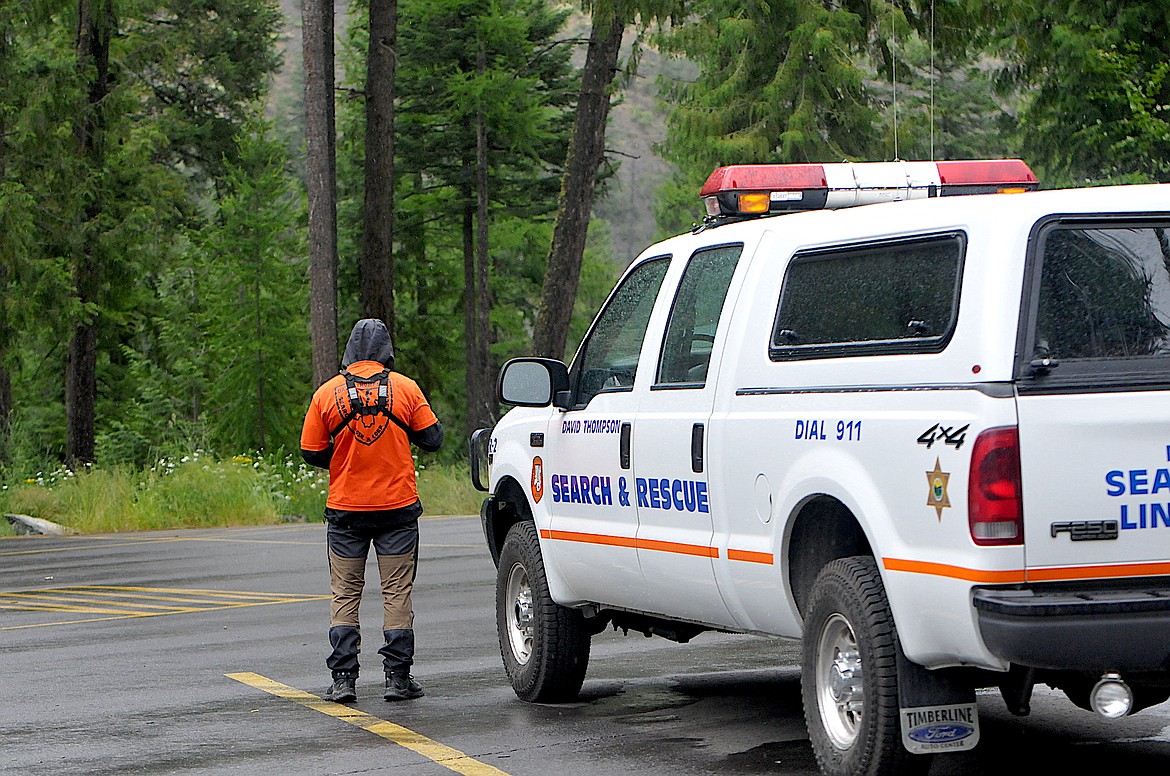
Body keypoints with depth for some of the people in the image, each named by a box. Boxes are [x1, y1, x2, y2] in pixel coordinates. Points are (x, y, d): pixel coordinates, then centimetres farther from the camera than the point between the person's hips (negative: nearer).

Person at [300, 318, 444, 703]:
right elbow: (432, 439, 0)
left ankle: (343, 678, 3)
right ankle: (398, 677, 4)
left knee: (345, 596, 8)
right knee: (397, 593, 6)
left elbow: (311, 452, 1)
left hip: (346, 509, 0)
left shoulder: (327, 393, -3)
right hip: (398, 506, 0)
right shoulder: (405, 388, -4)